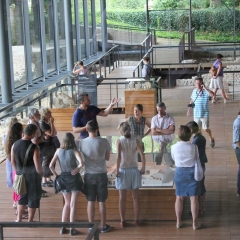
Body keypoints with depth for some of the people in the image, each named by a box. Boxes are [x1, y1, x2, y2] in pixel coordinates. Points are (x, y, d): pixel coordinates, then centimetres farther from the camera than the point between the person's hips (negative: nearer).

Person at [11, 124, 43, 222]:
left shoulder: (15, 145, -6)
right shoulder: (34, 148, -23)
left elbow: (13, 161, 6)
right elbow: (37, 166, -21)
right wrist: (40, 174, -1)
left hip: (20, 174, 5)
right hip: (32, 175, -5)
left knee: (22, 196, 22)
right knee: (33, 198, 10)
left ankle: (19, 219, 27)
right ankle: (30, 221, 18)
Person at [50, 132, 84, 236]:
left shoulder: (59, 151, 0)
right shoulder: (74, 151, -10)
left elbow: (51, 166, -5)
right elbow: (81, 163, -26)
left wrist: (56, 175, 5)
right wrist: (77, 169, -9)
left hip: (63, 178, 3)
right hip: (74, 178, -3)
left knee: (67, 203, 18)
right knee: (73, 204, 2)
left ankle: (63, 227, 16)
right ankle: (72, 229, 3)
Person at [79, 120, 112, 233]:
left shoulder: (82, 142, -9)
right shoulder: (104, 141, -11)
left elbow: (81, 158, 4)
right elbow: (107, 158, 1)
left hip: (89, 175, 1)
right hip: (101, 174, -1)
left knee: (90, 201, 9)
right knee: (101, 201, 8)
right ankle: (103, 226, 16)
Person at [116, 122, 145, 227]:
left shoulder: (119, 141, -6)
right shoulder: (136, 141, -1)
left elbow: (118, 157, -17)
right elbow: (142, 155, -10)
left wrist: (117, 170, -11)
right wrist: (143, 168, -1)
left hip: (123, 171, -2)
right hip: (134, 170, 2)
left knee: (122, 198, 6)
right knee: (136, 197, 9)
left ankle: (123, 221, 8)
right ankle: (136, 220, 12)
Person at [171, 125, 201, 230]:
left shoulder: (174, 147, -8)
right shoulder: (193, 147, -12)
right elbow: (197, 159, -1)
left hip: (179, 172, 2)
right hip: (192, 172, -2)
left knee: (179, 198, 12)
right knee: (194, 198, 4)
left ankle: (178, 222, 19)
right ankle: (195, 223, 8)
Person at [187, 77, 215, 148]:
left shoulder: (206, 91, -12)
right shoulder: (194, 91, 3)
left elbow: (212, 94, -34)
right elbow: (192, 101, 16)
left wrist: (205, 88, -31)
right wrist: (188, 110, 14)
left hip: (205, 114, -4)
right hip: (196, 114, 4)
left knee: (206, 129, 1)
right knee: (198, 129, 9)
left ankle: (211, 139, 29)